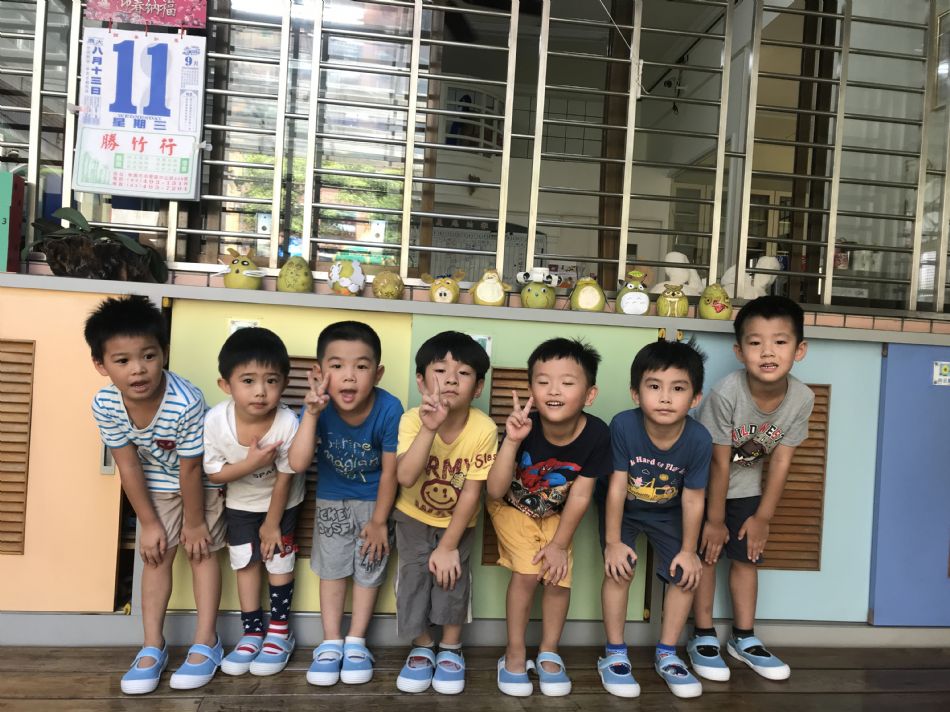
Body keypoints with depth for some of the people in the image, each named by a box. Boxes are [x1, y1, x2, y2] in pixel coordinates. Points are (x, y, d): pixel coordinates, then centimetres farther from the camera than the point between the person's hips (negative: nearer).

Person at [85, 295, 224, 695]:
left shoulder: (185, 402, -39)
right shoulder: (105, 405, -26)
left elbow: (190, 470, -27)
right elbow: (128, 466, -14)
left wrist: (194, 523, -15)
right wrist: (148, 523, -7)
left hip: (203, 481, -3)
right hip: (158, 483, 4)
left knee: (201, 552, 2)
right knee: (155, 554, 6)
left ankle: (206, 643, 12)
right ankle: (153, 647, 16)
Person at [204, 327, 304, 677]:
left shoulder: (287, 423, -37)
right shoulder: (215, 420, -31)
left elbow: (284, 478, -23)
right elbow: (213, 473, -18)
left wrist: (273, 523, -10)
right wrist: (250, 464, -37)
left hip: (281, 501, -2)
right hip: (240, 502, 3)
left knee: (279, 560, 10)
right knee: (245, 563, 12)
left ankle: (280, 631, 28)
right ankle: (252, 633, 28)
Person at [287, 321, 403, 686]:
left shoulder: (389, 409, -32)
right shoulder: (318, 405, -27)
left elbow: (390, 471, -20)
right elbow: (298, 463, -34)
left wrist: (379, 521, -11)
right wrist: (312, 413, -43)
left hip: (374, 501, -1)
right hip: (332, 500, 1)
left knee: (369, 569, 10)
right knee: (332, 568, 11)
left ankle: (356, 642, 30)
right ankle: (331, 643, 28)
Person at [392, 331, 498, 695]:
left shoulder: (484, 429, -28)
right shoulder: (413, 419, -26)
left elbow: (471, 493, -21)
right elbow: (405, 478, -39)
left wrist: (449, 545, -16)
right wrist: (429, 428, -49)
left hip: (458, 520, 0)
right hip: (414, 514, 1)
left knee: (452, 574, -11)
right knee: (414, 573, -7)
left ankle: (450, 649, 15)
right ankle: (421, 648, 18)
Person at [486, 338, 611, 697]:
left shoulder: (596, 434, -29)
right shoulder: (523, 428, -33)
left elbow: (580, 496, -17)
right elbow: (496, 491, -35)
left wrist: (560, 544, -11)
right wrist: (512, 441, -47)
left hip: (556, 513, 2)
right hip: (513, 507, -2)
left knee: (559, 577, -5)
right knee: (527, 571, -15)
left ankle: (549, 653, 21)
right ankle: (514, 654, 7)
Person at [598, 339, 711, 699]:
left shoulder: (699, 439, -29)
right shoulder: (623, 425, -35)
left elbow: (693, 499, -16)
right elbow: (616, 487, -25)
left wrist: (688, 550, -7)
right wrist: (613, 542, -19)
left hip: (667, 511, 3)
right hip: (622, 508, -2)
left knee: (685, 575, -2)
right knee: (619, 571, -15)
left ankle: (666, 656, 19)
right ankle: (615, 656, 5)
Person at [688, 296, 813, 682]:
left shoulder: (802, 398, -20)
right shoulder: (725, 394, -33)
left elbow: (781, 461, -10)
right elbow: (719, 462, -24)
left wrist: (763, 516, -4)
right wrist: (714, 519, -15)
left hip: (746, 488, 4)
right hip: (704, 485, -4)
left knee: (747, 559, 11)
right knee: (706, 555, 1)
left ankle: (744, 638, 27)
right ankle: (704, 637, 17)